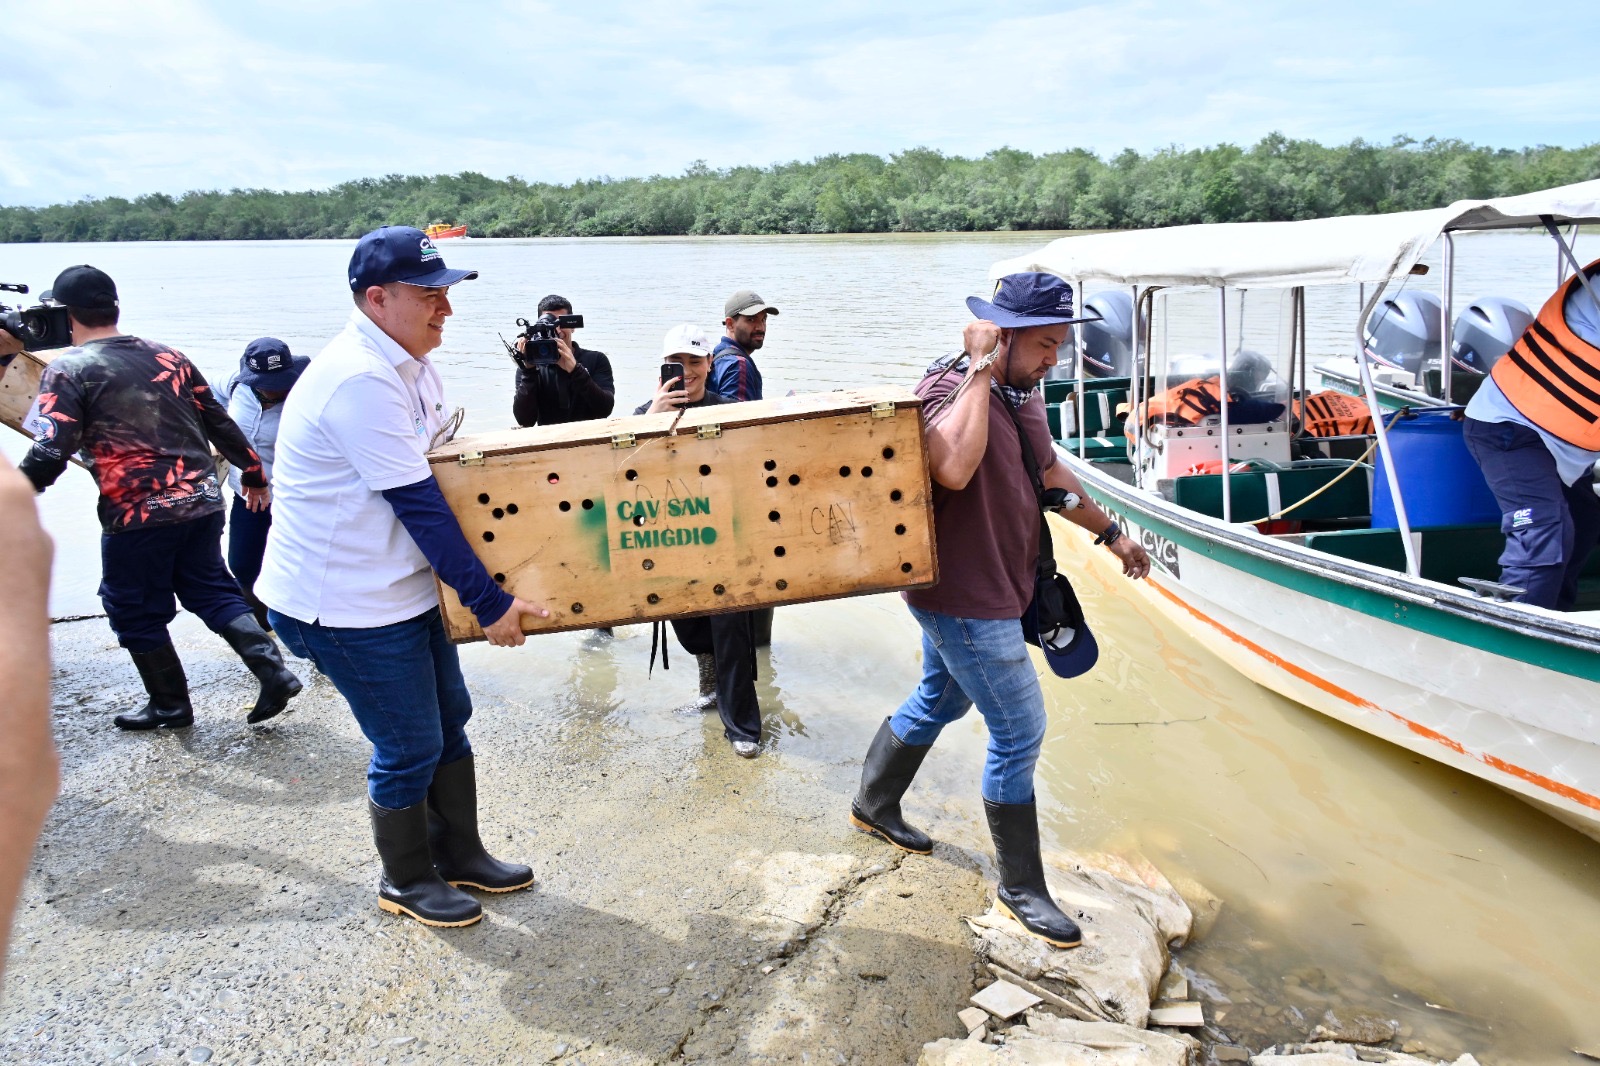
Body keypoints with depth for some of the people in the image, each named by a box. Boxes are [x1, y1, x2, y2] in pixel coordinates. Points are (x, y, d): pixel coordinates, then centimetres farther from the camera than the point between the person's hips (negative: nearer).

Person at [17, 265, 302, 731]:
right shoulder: (167, 355, 8)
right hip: (201, 501, 5)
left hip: (137, 514, -5)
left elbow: (49, 453, -14)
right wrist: (253, 474, 21)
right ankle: (273, 672, 4)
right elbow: (220, 423, 12)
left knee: (135, 611, 14)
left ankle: (170, 705, 26)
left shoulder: (68, 369, -6)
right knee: (212, 590, 18)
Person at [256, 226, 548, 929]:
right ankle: (406, 883, 27)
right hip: (343, 603, -9)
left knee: (449, 720, 17)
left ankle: (460, 855, 35)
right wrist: (489, 602, -21)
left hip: (401, 586, 9)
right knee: (410, 748, 3)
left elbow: (444, 461, 19)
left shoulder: (411, 364, 6)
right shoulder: (358, 379, -25)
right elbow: (417, 504, -25)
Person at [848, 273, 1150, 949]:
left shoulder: (1022, 391, 8)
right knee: (1020, 733, -3)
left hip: (987, 589, 10)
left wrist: (1110, 532, 26)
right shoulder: (950, 388, -22)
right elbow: (955, 468, -43)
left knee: (940, 699, 24)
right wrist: (981, 369, -34)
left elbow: (1048, 472, 22)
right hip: (962, 596, -10)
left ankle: (874, 806, 45)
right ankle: (1020, 888, 14)